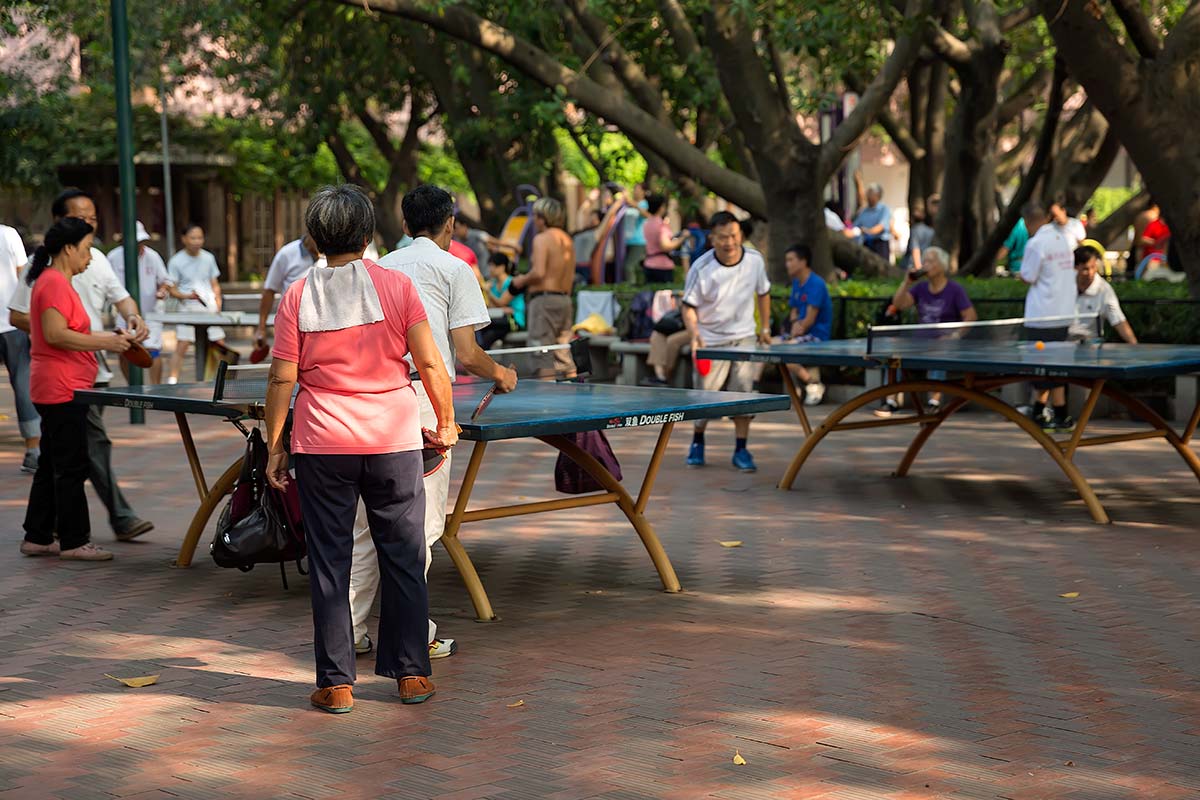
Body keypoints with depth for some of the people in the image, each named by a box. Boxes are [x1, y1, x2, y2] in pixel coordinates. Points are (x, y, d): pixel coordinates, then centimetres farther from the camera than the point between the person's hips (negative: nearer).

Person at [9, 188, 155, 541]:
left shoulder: (97, 258, 12)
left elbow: (119, 295, 18)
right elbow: (17, 316, -8)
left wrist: (133, 317, -5)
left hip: (96, 369, 8)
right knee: (96, 444, -11)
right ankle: (121, 518, -10)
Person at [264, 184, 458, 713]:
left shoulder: (298, 296, -1)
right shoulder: (395, 285, -3)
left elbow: (282, 379, -2)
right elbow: (429, 363, -5)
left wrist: (274, 449, 6)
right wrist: (446, 423, 8)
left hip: (322, 448, 0)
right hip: (393, 441, 0)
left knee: (329, 564, 7)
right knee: (403, 558, 11)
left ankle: (336, 683, 9)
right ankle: (411, 673, 16)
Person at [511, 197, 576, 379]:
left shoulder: (542, 239, -10)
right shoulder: (567, 240, 15)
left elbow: (538, 273, -20)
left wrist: (521, 281, -3)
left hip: (544, 299, -8)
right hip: (565, 300, 8)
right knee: (564, 355, 10)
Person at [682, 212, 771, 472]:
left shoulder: (755, 261, -5)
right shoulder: (701, 269, -16)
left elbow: (763, 293, 13)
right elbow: (689, 306, -10)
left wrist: (765, 327, 13)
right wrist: (694, 333, -27)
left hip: (744, 338, 2)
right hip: (710, 341, -2)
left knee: (743, 391, -7)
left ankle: (741, 450, 3)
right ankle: (697, 441, 27)